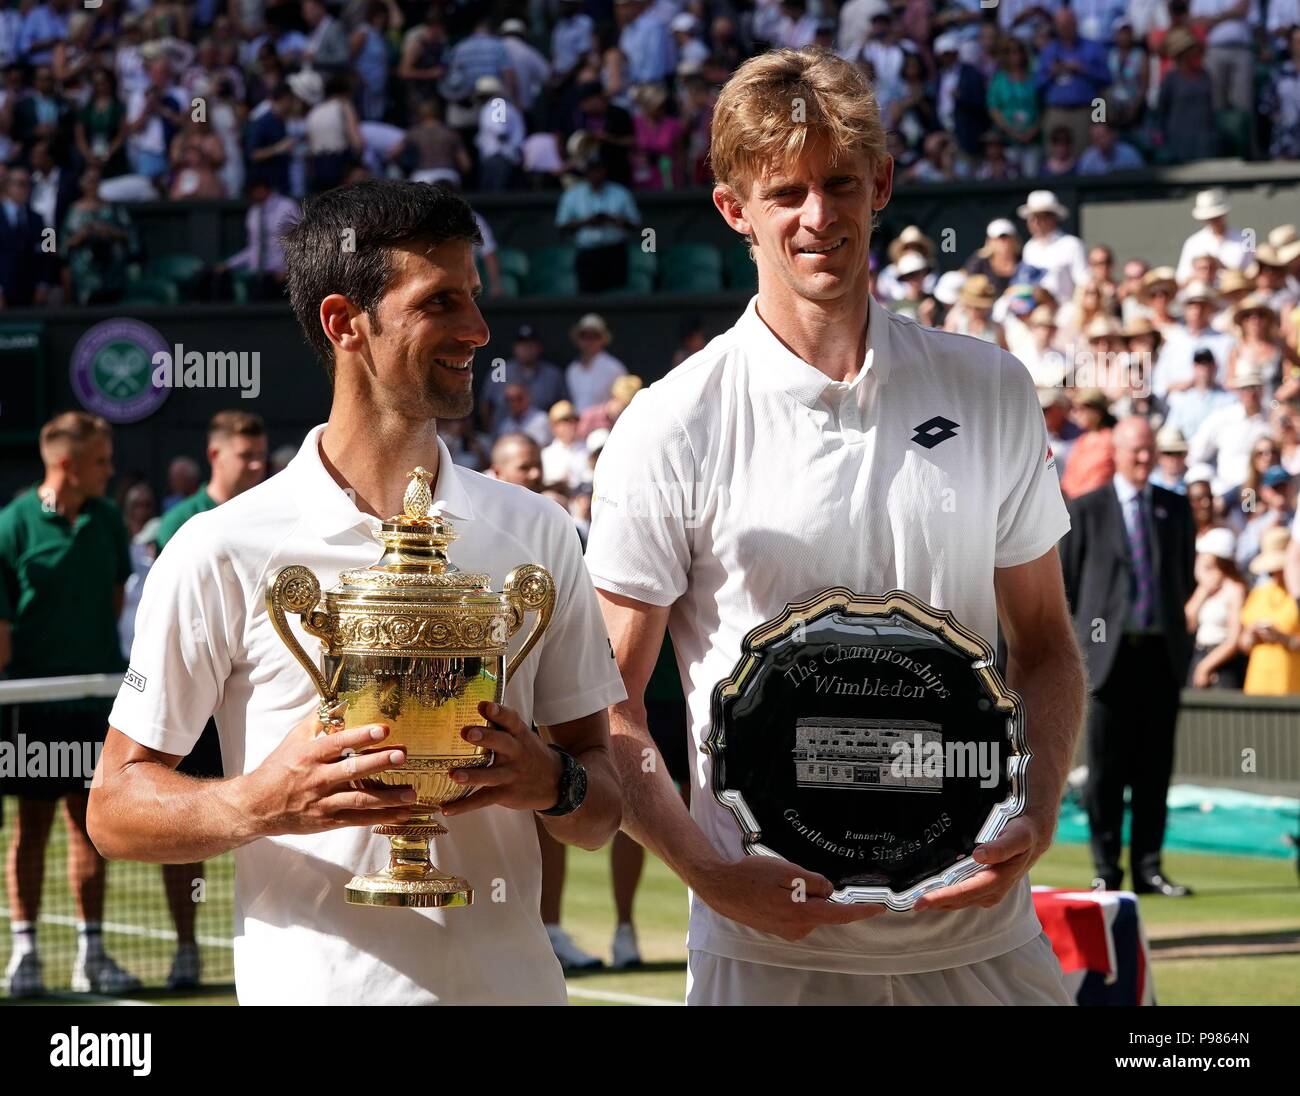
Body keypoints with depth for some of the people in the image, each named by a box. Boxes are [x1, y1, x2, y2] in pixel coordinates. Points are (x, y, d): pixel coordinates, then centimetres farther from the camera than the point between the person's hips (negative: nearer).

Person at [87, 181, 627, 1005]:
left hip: (512, 979, 3)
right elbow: (116, 808, -4)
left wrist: (553, 782, -14)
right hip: (316, 985, -3)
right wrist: (257, 803, -22)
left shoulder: (538, 534, 6)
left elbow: (602, 817, 8)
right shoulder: (223, 552, -5)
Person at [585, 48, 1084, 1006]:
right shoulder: (671, 429, -4)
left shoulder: (993, 394, 6)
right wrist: (713, 876, -15)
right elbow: (610, 702, -2)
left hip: (977, 932, 3)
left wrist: (1038, 818, -4)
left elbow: (1044, 644, 13)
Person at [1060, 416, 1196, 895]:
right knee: (1107, 768, -1)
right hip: (1110, 654, -3)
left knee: (1155, 768, 4)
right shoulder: (1086, 510, 2)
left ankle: (1148, 868, 10)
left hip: (1163, 653, 3)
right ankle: (1106, 870, 5)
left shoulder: (1176, 508, 12)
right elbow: (1064, 582, 3)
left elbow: (1186, 577, 17)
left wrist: (1183, 636, 10)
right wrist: (1075, 644, -1)